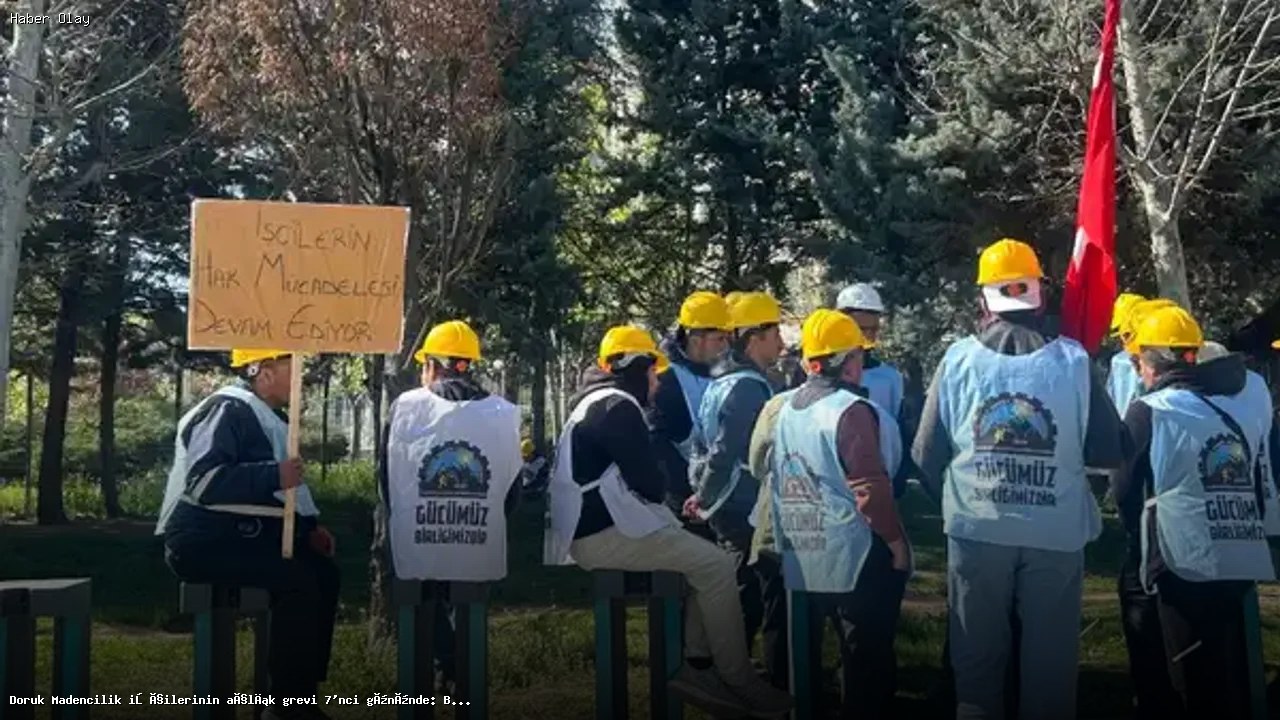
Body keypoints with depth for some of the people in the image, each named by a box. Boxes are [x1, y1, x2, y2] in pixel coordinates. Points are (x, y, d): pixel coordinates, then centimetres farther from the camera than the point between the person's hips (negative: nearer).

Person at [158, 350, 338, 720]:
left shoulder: (267, 417, 16)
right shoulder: (228, 410, -15)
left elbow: (265, 492, 24)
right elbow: (202, 482, -28)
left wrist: (309, 527, 10)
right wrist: (275, 476, -27)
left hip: (241, 538, 10)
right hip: (204, 543, -10)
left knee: (324, 572, 0)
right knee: (298, 580, -24)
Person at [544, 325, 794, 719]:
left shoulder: (597, 402, 20)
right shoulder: (617, 406, -13)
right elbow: (648, 481, -16)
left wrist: (660, 503, 8)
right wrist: (661, 492, 6)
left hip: (593, 526, 11)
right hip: (605, 532, -11)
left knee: (700, 556, 11)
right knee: (716, 565, -12)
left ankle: (697, 664, 6)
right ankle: (739, 681, -5)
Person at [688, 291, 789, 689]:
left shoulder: (721, 383, 13)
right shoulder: (749, 387, -19)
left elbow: (704, 443, 16)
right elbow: (726, 452, -23)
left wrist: (704, 493, 12)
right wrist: (706, 497, -12)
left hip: (730, 508, 10)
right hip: (749, 509, -10)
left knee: (743, 594, 18)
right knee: (775, 596, -2)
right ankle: (782, 685, 4)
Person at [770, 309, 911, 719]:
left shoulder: (788, 408, 8)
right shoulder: (851, 410, -18)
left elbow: (777, 479, 13)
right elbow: (871, 488, -21)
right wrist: (896, 541, -11)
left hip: (806, 557, 8)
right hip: (858, 557, -8)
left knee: (812, 651, 18)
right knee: (869, 658, 2)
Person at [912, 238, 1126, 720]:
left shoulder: (958, 359, -6)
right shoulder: (1073, 360, -6)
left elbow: (926, 455, -5)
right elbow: (1111, 453, -3)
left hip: (976, 531, 0)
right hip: (1056, 533, 0)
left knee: (977, 659, 14)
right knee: (1051, 662, 12)